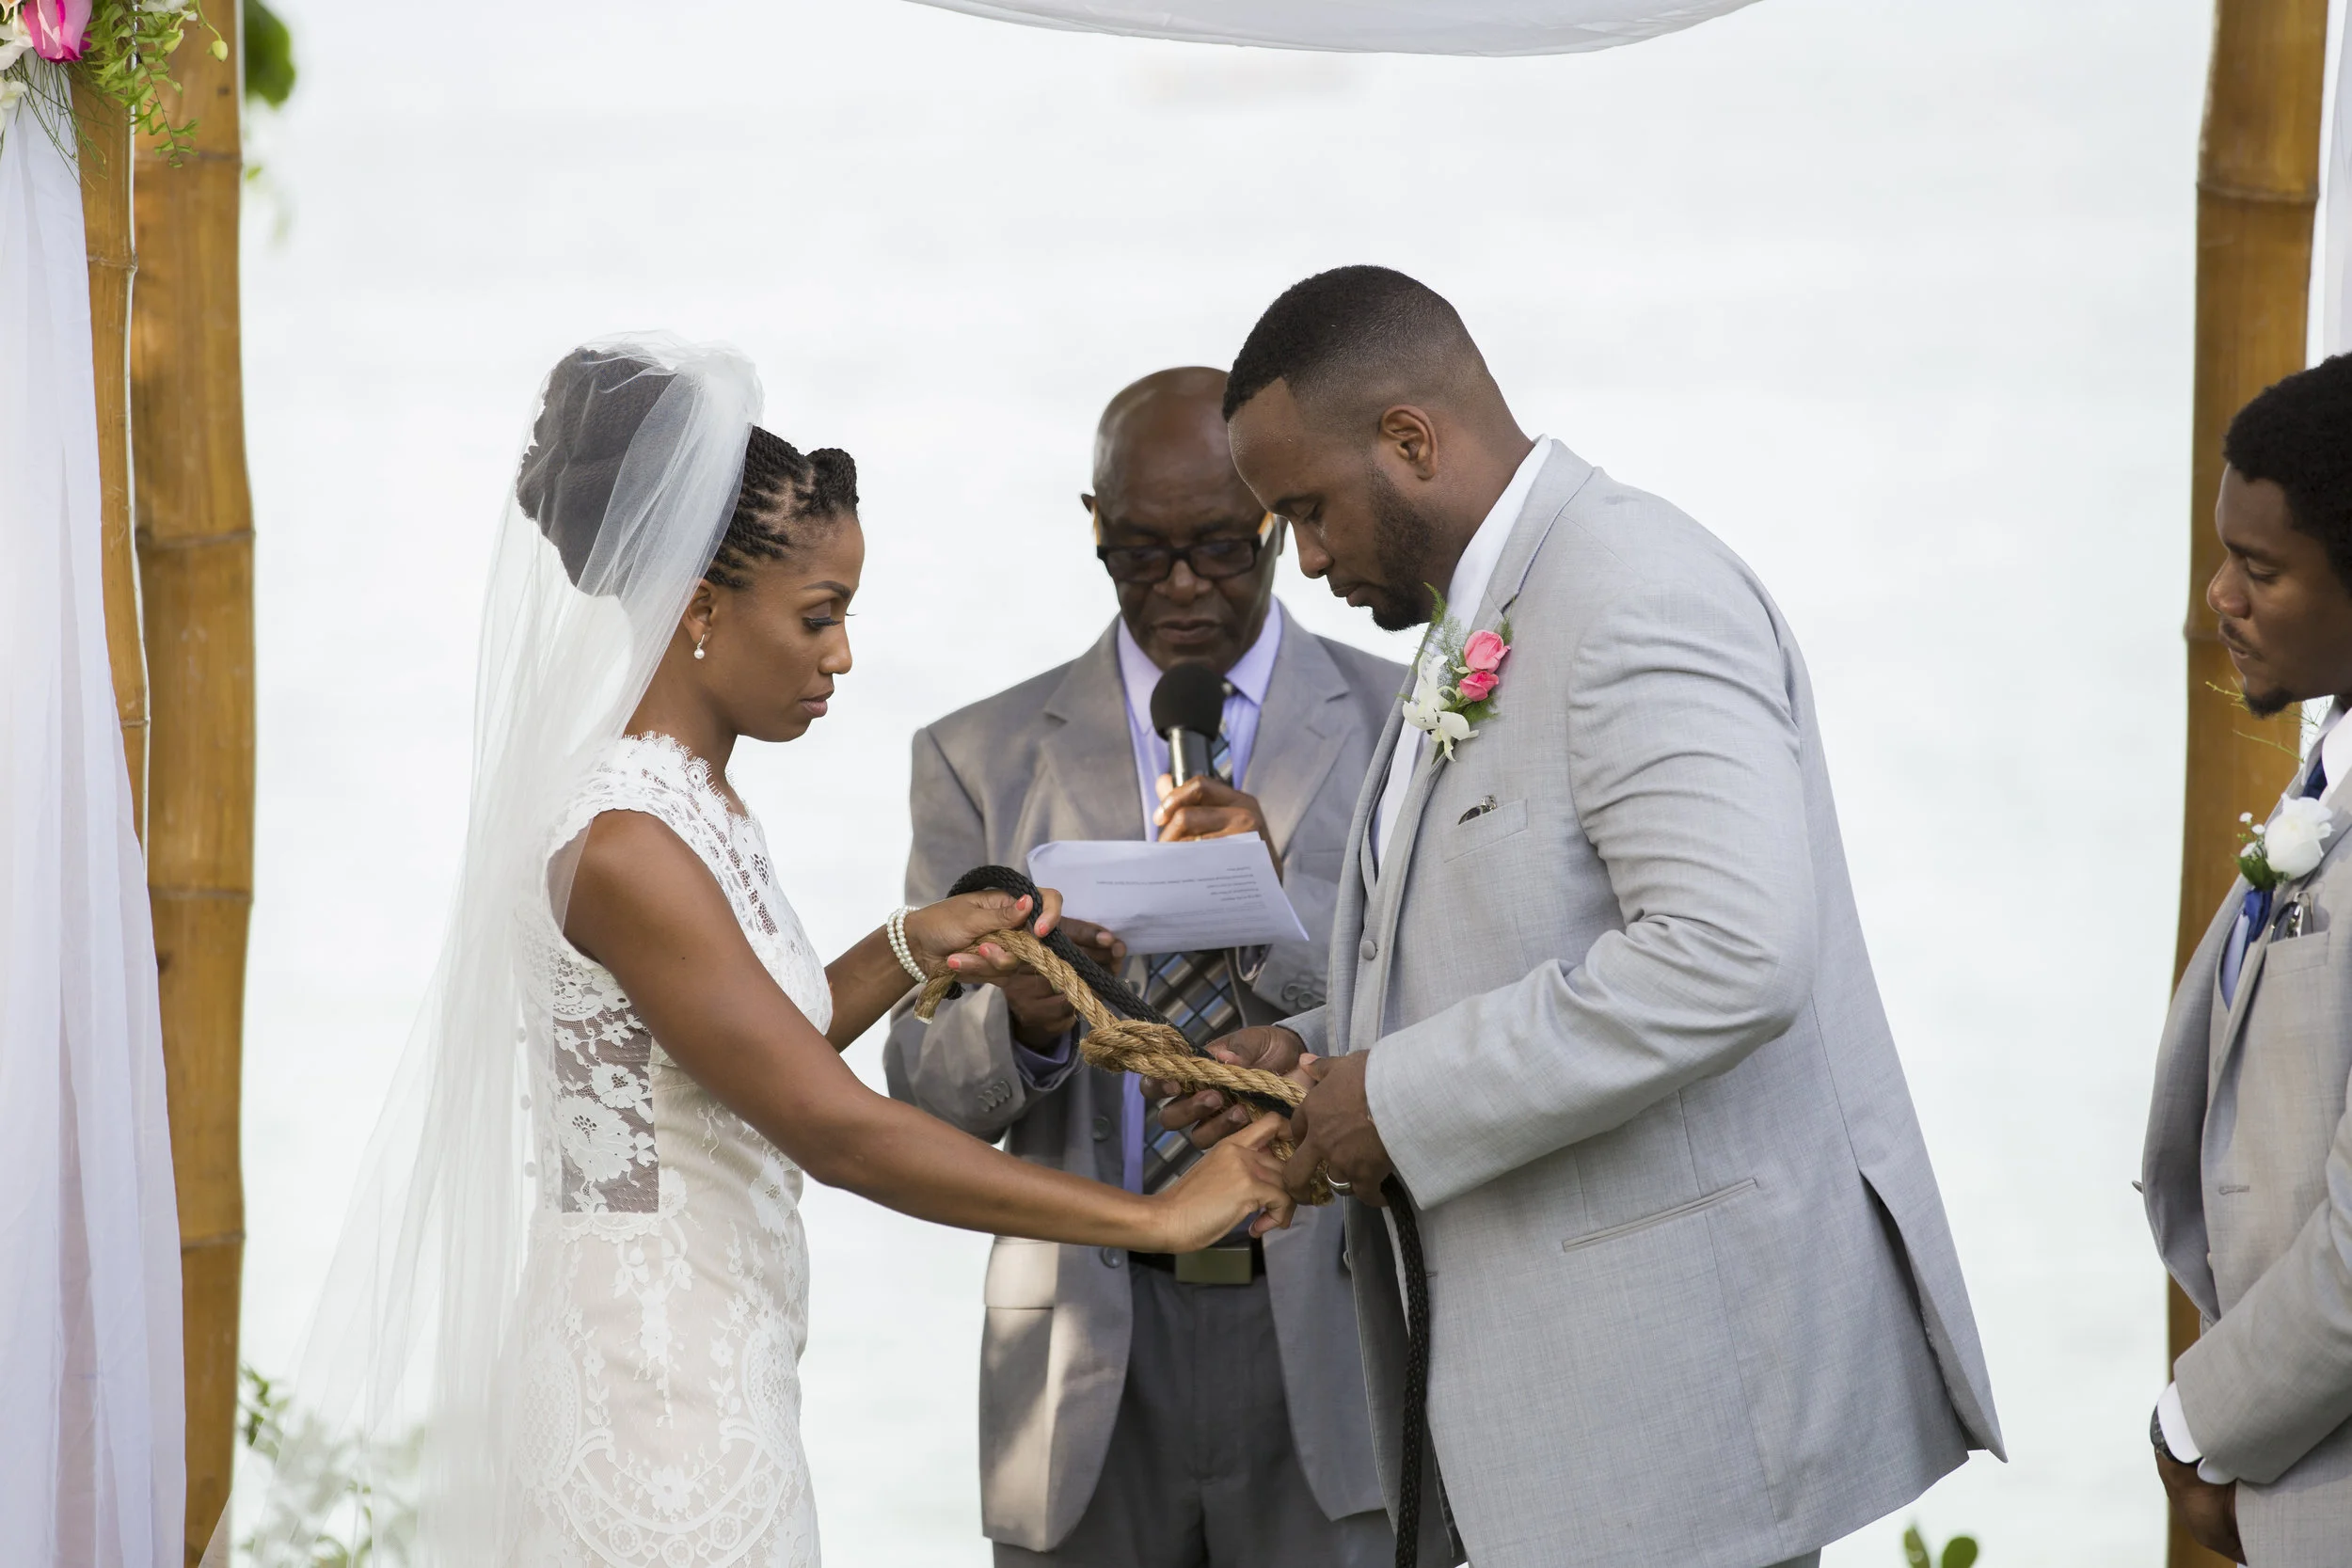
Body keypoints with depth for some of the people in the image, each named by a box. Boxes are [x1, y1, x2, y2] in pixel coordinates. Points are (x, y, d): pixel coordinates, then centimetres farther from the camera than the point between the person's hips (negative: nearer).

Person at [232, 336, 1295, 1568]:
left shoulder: (695, 803, 9)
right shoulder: (625, 842, -20)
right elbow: (831, 1126, -23)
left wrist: (910, 951, 6)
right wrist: (1153, 1217, -19)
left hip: (708, 1363, 9)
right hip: (654, 1388, -9)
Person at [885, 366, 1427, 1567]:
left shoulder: (1401, 727, 4)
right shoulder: (983, 758, 7)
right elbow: (925, 1096, 4)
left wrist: (1290, 901, -19)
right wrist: (1022, 1018, -18)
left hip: (1332, 1330, -1)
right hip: (1091, 1365, 1)